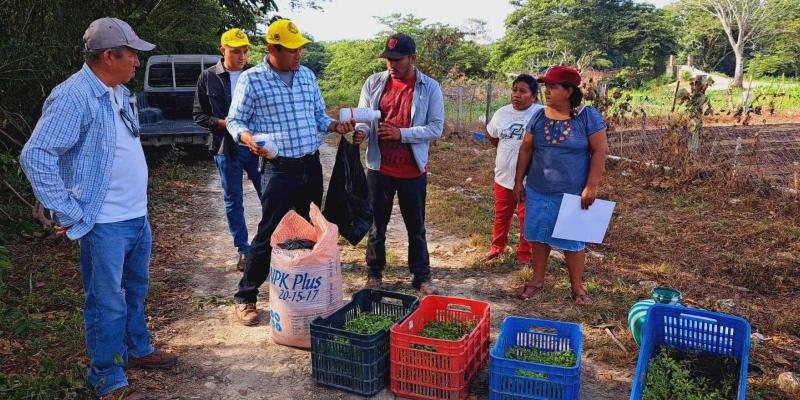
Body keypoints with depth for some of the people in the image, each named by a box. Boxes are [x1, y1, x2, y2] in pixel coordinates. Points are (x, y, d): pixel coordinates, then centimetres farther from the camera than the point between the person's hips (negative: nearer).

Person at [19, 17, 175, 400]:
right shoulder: (73, 96, -18)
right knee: (108, 304, 4)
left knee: (135, 291, 22)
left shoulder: (120, 92, 10)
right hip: (105, 224, -8)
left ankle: (137, 349, 41)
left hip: (138, 215, 8)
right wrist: (69, 214, -19)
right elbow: (36, 156, -22)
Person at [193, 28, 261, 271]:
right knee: (234, 202, 9)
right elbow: (199, 115, 3)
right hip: (227, 149, 0)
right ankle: (243, 250, 22)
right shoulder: (208, 78, 1)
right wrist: (223, 123, -13)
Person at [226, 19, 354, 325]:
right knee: (269, 234, -3)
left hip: (312, 166, 6)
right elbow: (235, 121, -2)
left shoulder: (307, 76, 10)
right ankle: (245, 297, 14)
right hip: (279, 170, -6)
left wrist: (335, 126, -3)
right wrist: (248, 138, -23)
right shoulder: (251, 79, -7)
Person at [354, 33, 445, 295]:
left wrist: (401, 133, -18)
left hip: (413, 170, -1)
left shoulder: (430, 88, -4)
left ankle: (422, 277, 24)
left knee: (416, 227, 12)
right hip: (379, 168, 1)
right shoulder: (374, 83, 2)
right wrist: (360, 130, -19)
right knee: (377, 224, 12)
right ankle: (374, 274, 27)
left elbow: (436, 128, -7)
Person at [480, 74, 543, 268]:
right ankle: (497, 247, 35)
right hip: (503, 175, 5)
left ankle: (524, 255, 21)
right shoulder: (502, 113, 4)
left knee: (526, 218, 7)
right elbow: (492, 136, 21)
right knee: (501, 214, 18)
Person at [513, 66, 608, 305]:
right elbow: (526, 149, 8)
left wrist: (591, 187, -14)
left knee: (572, 241, 6)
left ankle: (577, 287, 22)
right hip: (537, 191, 4)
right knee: (539, 236, 13)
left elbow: (599, 152, -9)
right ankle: (537, 280, 30)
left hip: (572, 194, -3)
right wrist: (519, 181, 6)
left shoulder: (588, 116, -8)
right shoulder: (539, 116, 3)